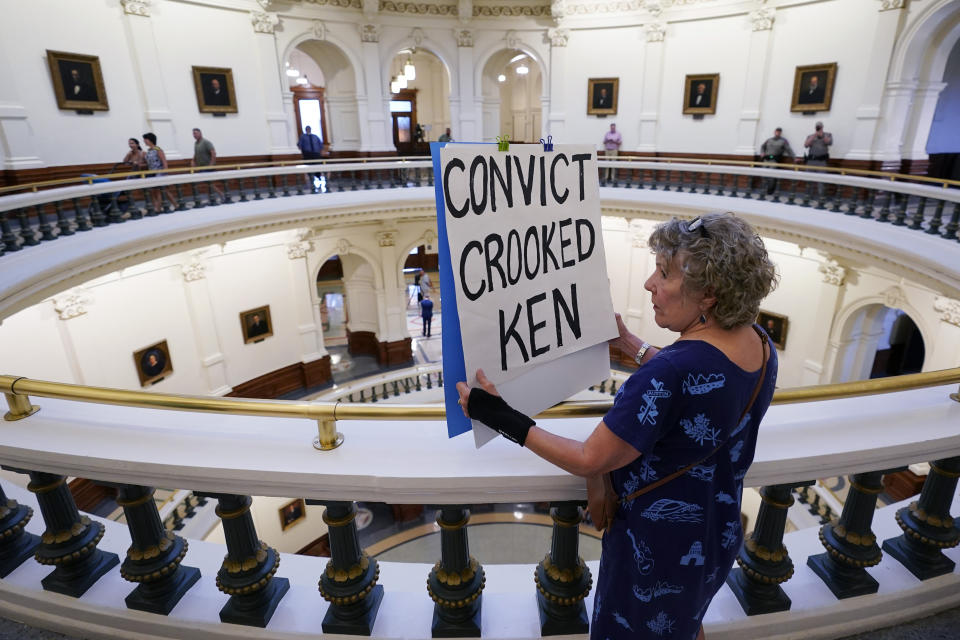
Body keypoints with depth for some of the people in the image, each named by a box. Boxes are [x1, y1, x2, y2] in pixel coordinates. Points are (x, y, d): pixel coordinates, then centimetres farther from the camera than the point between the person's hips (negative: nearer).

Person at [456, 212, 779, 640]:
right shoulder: (758, 343, -11)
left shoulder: (672, 372, -37)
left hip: (658, 551, -7)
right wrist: (631, 345, 13)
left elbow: (589, 461, -29)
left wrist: (503, 419, -23)